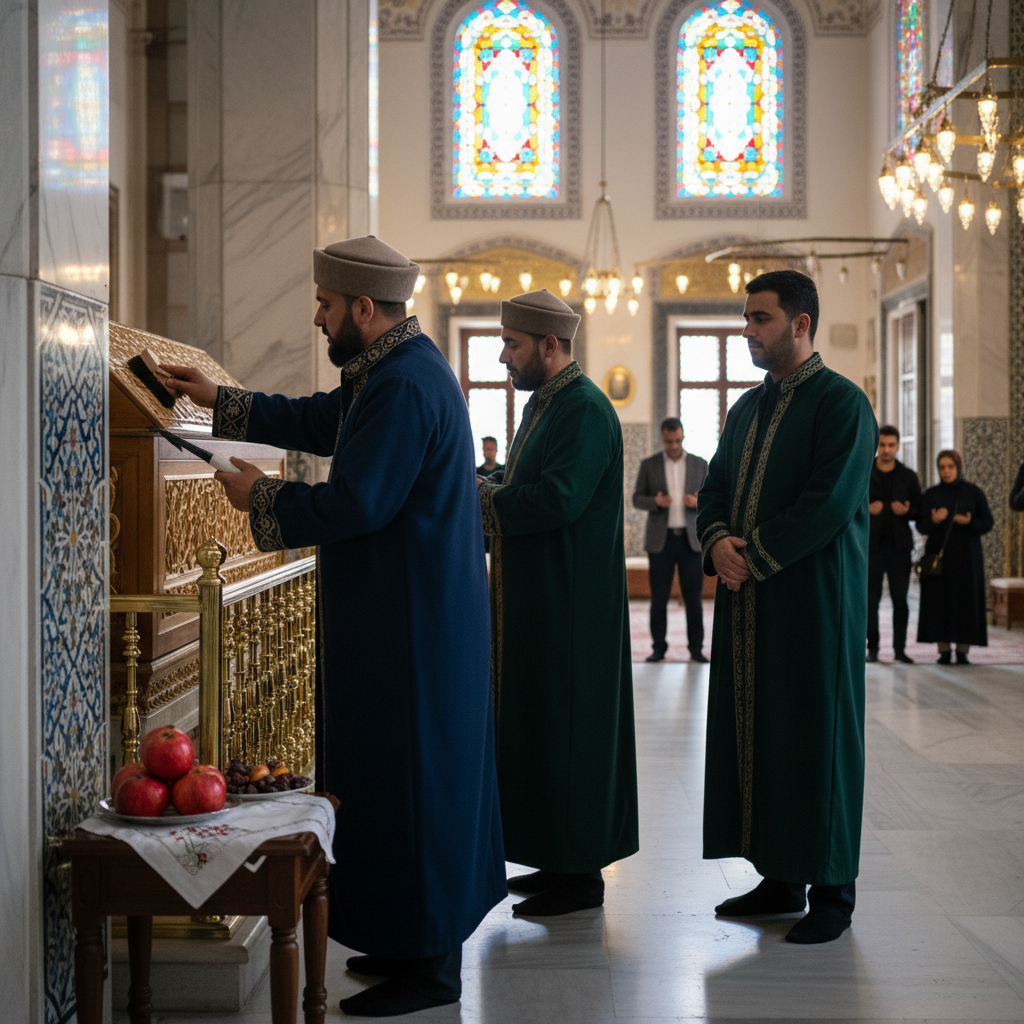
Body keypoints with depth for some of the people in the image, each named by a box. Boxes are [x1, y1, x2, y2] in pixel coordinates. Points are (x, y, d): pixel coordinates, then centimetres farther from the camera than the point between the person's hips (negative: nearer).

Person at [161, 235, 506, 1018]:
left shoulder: (404, 384, -21)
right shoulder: (390, 368, 12)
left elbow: (354, 504, -25)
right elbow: (319, 423, 26)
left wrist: (260, 496, -10)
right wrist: (220, 400, 27)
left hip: (410, 625, -11)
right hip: (412, 611, 11)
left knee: (408, 774, -3)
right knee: (423, 770, 16)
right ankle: (423, 939, 28)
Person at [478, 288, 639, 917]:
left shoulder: (585, 409, -16)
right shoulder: (544, 403, 16)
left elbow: (557, 498, -26)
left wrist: (475, 500, -15)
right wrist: (486, 490, 0)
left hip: (569, 607, -10)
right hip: (534, 598, 10)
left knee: (567, 729, -3)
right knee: (538, 724, 14)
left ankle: (582, 876, 6)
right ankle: (559, 860, 23)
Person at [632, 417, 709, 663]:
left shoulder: (700, 464, 8)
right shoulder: (648, 465, 6)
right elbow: (637, 499, 5)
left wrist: (697, 502, -14)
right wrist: (655, 502, -15)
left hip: (690, 539, 0)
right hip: (660, 540, 0)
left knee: (693, 597, -1)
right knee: (659, 598, 1)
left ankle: (696, 648, 5)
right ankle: (658, 648, 8)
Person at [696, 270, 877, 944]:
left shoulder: (842, 402, -8)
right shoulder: (747, 408, 16)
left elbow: (830, 503, -17)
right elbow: (715, 489, 15)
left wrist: (754, 555, -14)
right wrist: (718, 542, -6)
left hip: (813, 604, -7)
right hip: (748, 605, 7)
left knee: (818, 735, -1)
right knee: (756, 735, 9)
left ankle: (832, 889, 9)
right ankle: (780, 876, 19)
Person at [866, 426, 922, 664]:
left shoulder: (908, 477, 9)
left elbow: (919, 510, 10)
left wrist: (906, 511, -12)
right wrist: (867, 510, -15)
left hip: (899, 546, 1)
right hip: (871, 545, -1)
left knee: (900, 599, 0)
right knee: (871, 599, 2)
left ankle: (900, 648, 6)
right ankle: (872, 647, 11)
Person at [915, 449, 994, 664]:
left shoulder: (974, 493, 4)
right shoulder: (930, 495, 6)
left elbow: (988, 523, 3)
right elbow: (921, 526, 1)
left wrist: (969, 523, -17)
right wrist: (933, 520, -20)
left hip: (966, 556, -1)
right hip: (938, 554, 1)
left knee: (966, 600, -4)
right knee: (939, 601, -4)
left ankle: (962, 651, 1)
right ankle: (944, 650, 2)